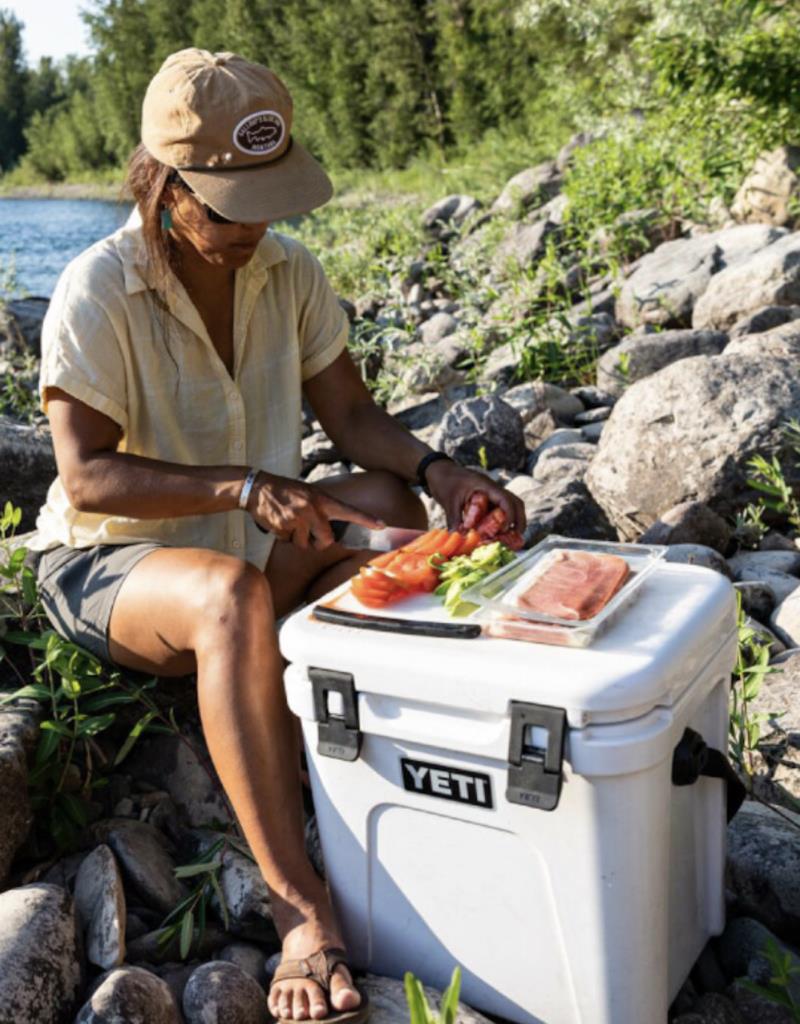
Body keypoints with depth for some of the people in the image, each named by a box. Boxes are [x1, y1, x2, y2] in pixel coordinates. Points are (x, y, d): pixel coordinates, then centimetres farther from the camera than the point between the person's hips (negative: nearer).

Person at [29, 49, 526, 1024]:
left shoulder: (289, 273, -2)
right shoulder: (97, 292, -18)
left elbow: (350, 414, 1)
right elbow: (86, 477, -22)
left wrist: (436, 470, -19)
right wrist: (245, 486, -33)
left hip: (249, 544, 6)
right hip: (108, 562, -5)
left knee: (388, 499, -20)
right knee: (230, 595, -39)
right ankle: (300, 906, -39)